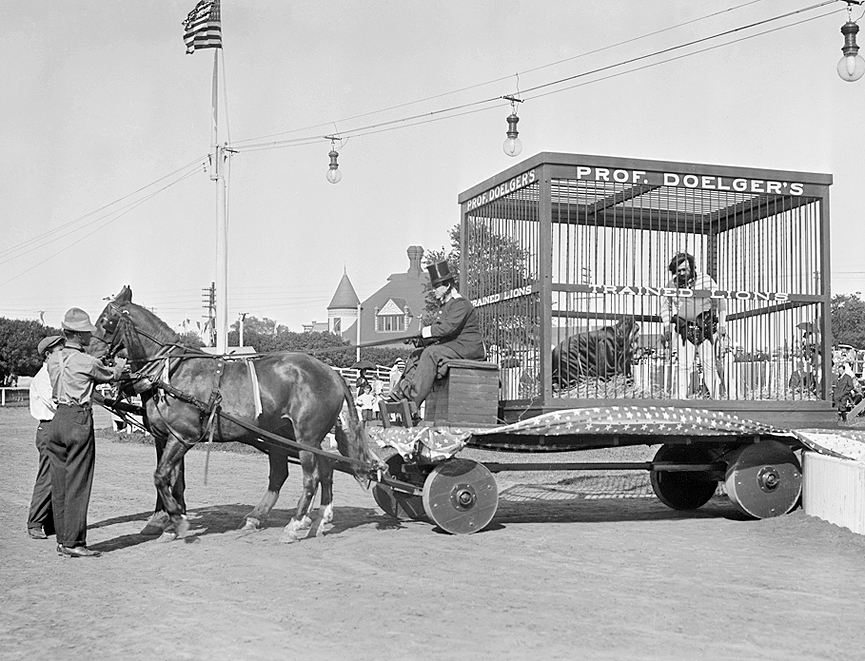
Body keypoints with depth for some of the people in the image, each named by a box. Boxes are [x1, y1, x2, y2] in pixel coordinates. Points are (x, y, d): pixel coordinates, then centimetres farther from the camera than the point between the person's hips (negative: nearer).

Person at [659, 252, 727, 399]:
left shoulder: (705, 280, -1)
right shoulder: (672, 284, 7)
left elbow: (720, 301, 4)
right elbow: (665, 305, 20)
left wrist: (722, 324, -2)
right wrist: (667, 326, 12)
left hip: (706, 327, -2)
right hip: (685, 330, 2)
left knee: (708, 364, -6)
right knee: (683, 365, -5)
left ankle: (715, 397, 2)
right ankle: (680, 398, -2)